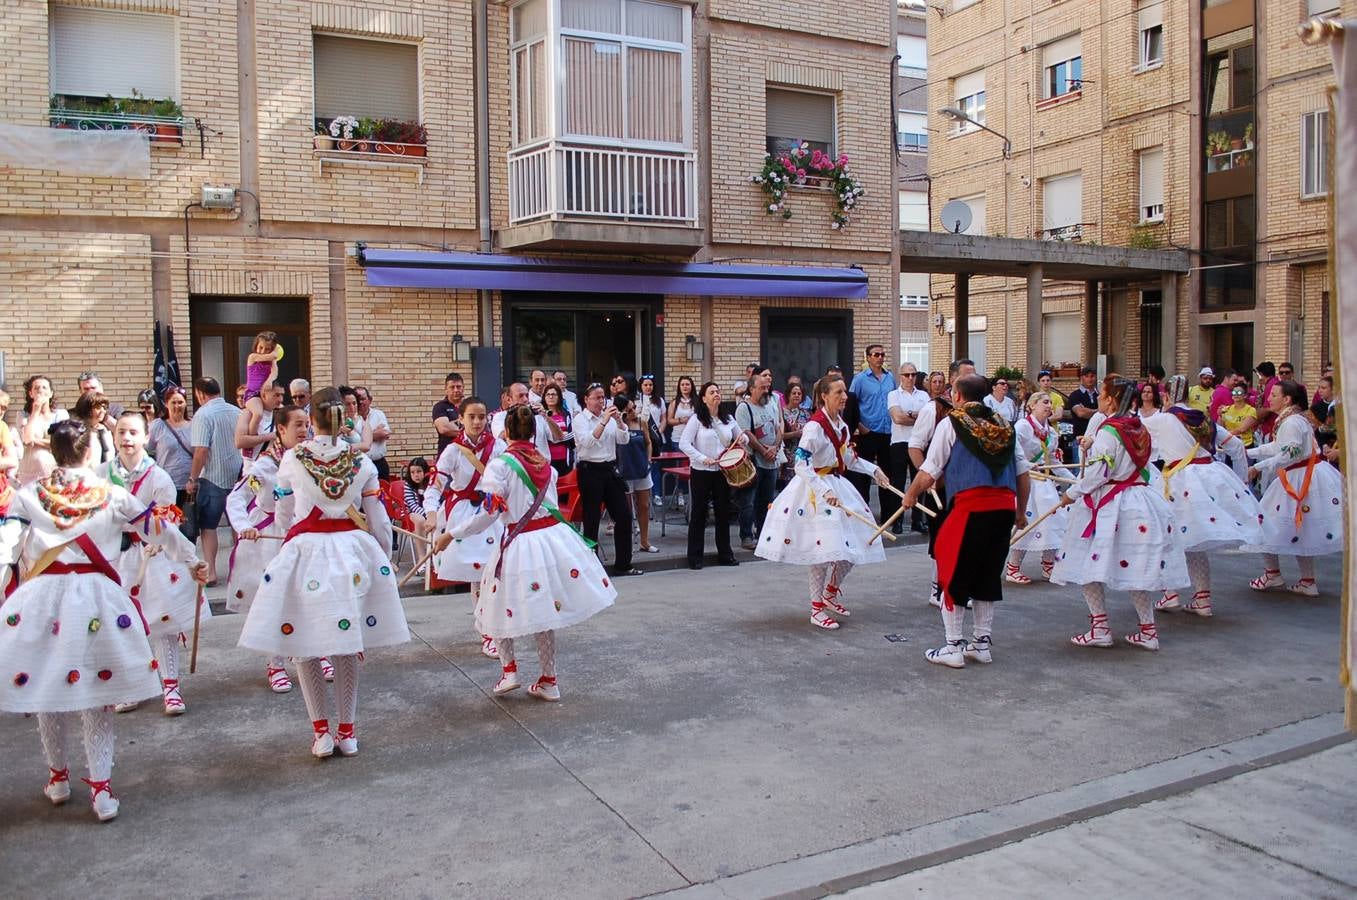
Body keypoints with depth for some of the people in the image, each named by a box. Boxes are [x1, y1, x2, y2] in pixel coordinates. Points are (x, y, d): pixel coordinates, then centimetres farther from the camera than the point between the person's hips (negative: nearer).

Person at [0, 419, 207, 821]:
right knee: (96, 694, 8)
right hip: (95, 597, 0)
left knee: (45, 686, 18)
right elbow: (159, 531, 12)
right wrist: (192, 561, 26)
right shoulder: (111, 495, 4)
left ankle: (58, 777, 31)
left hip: (41, 597, 1)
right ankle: (100, 787, 6)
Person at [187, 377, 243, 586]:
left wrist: (192, 479, -9)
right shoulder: (237, 411, 6)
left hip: (213, 477, -5)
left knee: (207, 526, 3)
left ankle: (210, 572, -2)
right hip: (238, 476, 6)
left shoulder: (203, 414, -11)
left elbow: (201, 451, -18)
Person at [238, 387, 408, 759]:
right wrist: (384, 560, 18)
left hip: (306, 552, -2)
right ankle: (347, 732, 20)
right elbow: (379, 522, 3)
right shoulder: (362, 461, 0)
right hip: (353, 551, 2)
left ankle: (321, 731, 13)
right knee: (347, 647, 13)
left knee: (305, 646, 12)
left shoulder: (292, 458, -2)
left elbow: (282, 517, 8)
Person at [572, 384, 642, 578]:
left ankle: (622, 564, 16)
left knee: (624, 514, 5)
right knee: (592, 519, 1)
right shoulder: (580, 419, -5)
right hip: (590, 471, -5)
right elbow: (587, 442, -21)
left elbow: (623, 440, 2)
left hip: (609, 469, 6)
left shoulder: (610, 416, 10)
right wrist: (604, 421, -26)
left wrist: (619, 421, -12)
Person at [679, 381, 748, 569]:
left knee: (723, 512, 10)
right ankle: (694, 557, 11)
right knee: (699, 513, 3)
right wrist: (703, 459, -21)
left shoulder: (728, 419, 8)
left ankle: (725, 554, 21)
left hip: (723, 471, 5)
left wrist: (744, 439, -3)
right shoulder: (696, 419, -7)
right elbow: (683, 444, -14)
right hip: (701, 472, -5)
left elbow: (741, 438, 21)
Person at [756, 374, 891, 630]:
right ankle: (817, 610, 9)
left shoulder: (841, 424, 8)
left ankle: (830, 592, 31)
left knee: (854, 544, 10)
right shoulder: (815, 426, -18)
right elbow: (801, 464, -24)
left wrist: (873, 469, 11)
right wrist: (825, 491, -29)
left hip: (838, 486, 8)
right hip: (815, 490, -8)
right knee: (823, 550, -5)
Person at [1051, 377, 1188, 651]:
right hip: (1139, 503, 8)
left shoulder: (1108, 431, -14)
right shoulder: (1139, 429, 10)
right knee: (1135, 569, 12)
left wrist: (1071, 494, -4)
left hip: (1110, 506, -8)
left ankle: (1100, 628, 1)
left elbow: (1098, 474, -17)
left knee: (1089, 565, 2)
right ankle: (1148, 631, 15)